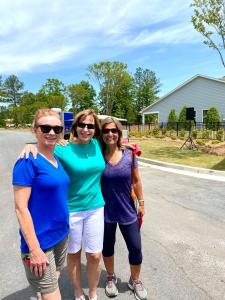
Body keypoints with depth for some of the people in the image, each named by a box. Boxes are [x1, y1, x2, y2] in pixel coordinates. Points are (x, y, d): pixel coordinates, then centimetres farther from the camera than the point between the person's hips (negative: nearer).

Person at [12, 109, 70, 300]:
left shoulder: (58, 159, 3)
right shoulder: (28, 161, -19)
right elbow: (21, 207, -19)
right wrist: (34, 248, -18)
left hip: (62, 235, 7)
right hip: (40, 241, -7)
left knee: (55, 282, 25)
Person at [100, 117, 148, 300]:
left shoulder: (129, 154, -8)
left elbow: (136, 180, 0)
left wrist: (141, 203, 3)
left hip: (127, 211, 1)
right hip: (105, 211, 0)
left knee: (135, 248, 10)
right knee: (107, 247, 19)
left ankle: (135, 281, 40)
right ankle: (111, 278, 48)